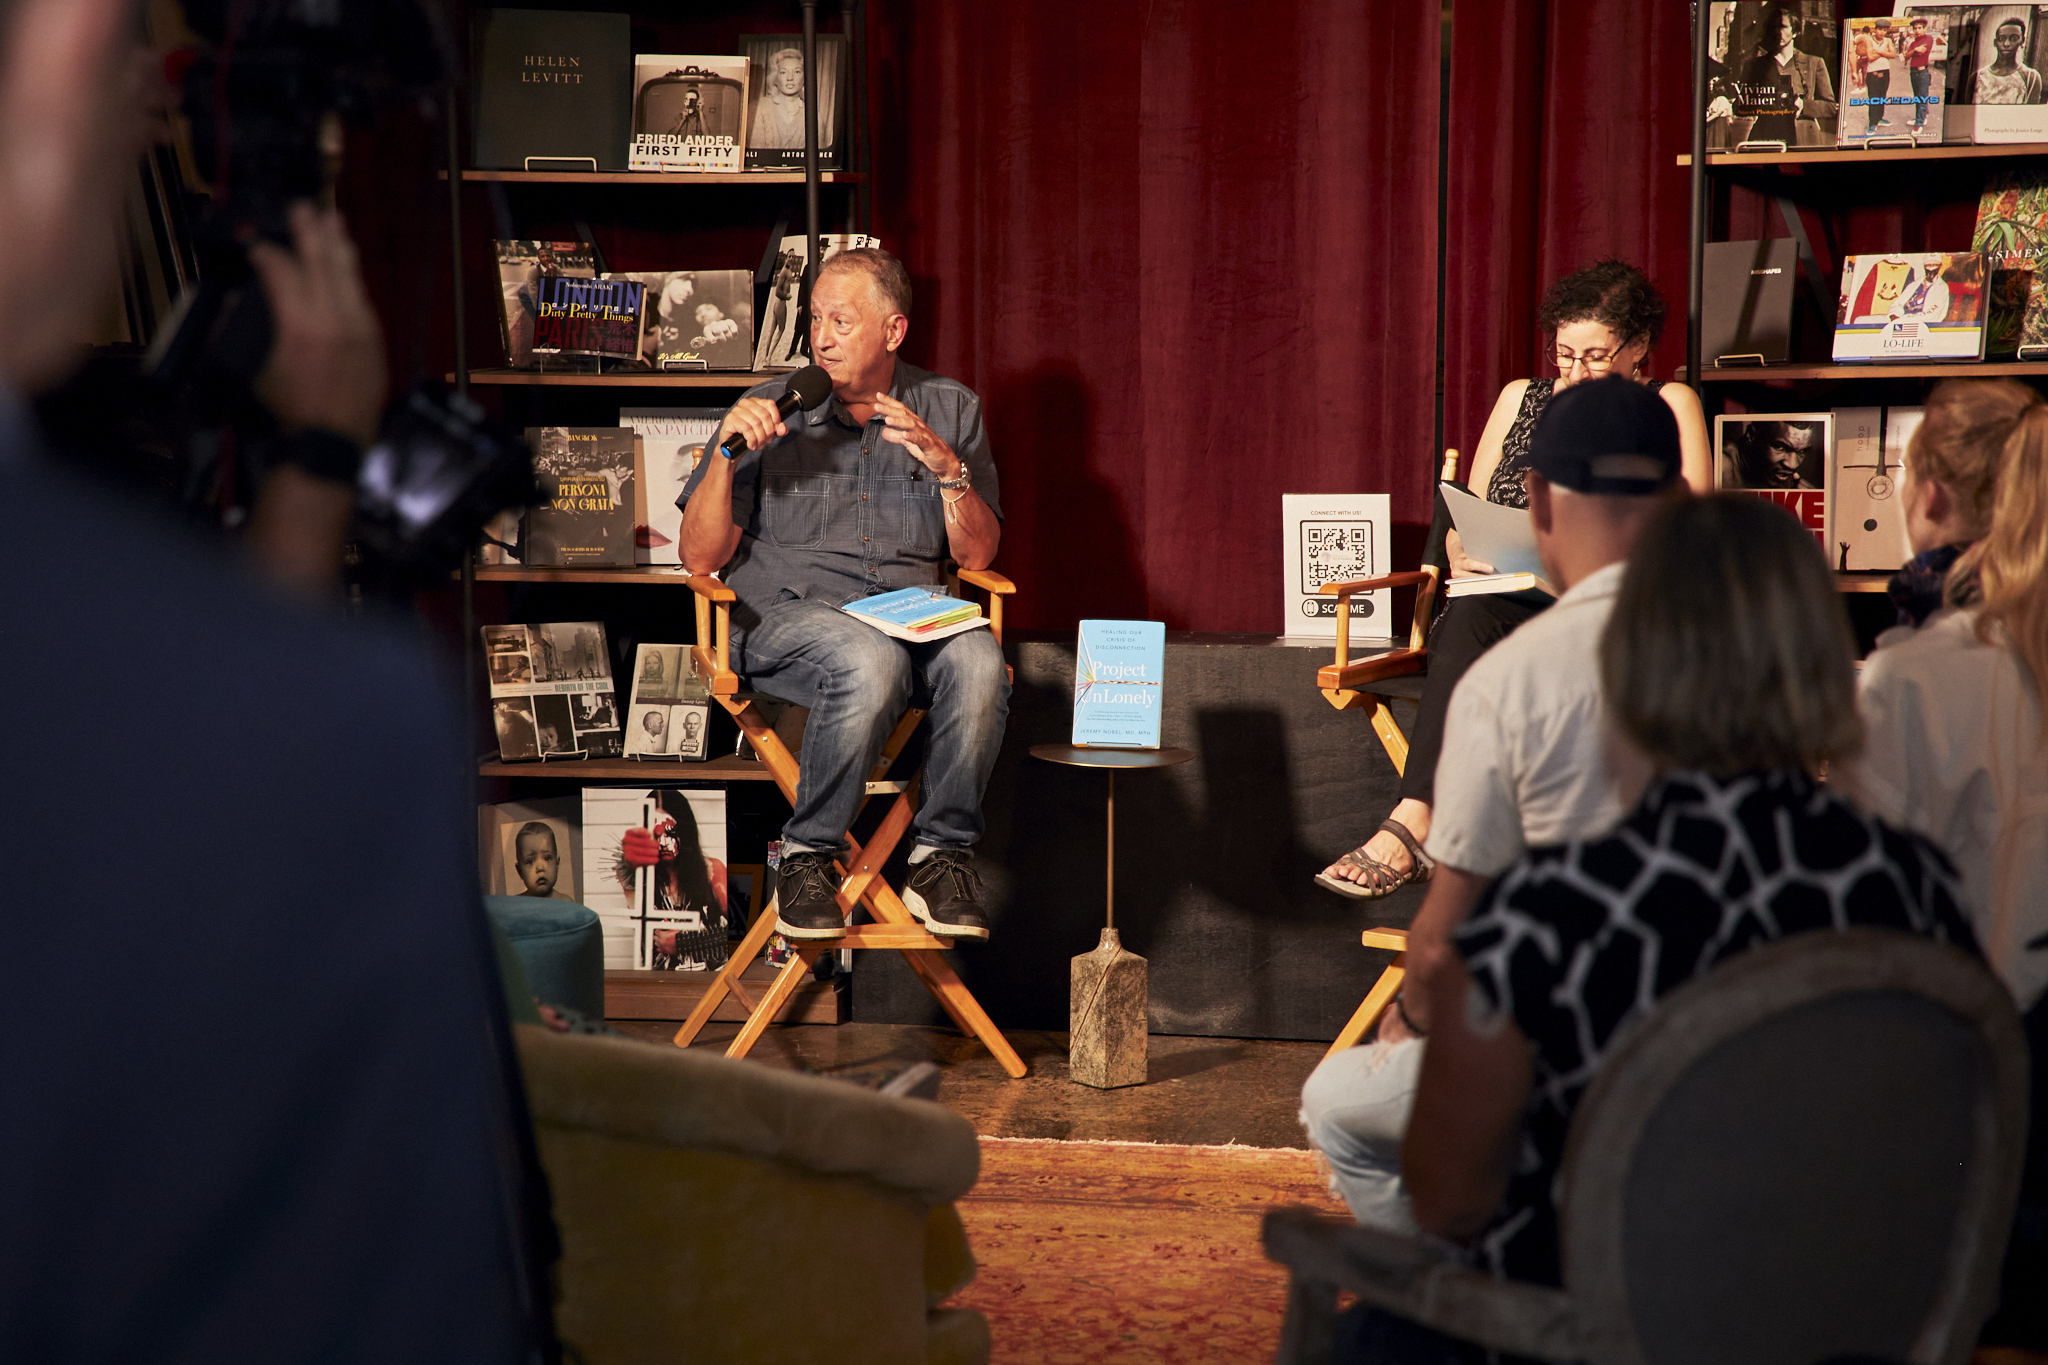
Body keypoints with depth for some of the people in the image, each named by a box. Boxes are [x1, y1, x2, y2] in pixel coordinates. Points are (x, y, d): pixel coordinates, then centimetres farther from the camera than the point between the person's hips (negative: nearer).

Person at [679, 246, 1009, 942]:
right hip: (784, 615, -2)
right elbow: (702, 558, 2)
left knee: (979, 660, -33)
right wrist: (727, 451, -11)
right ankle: (807, 855, -18)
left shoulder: (950, 410, 12)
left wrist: (946, 466, -10)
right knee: (872, 661, -37)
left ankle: (939, 855, -16)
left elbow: (976, 555, 6)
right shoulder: (771, 411, 6)